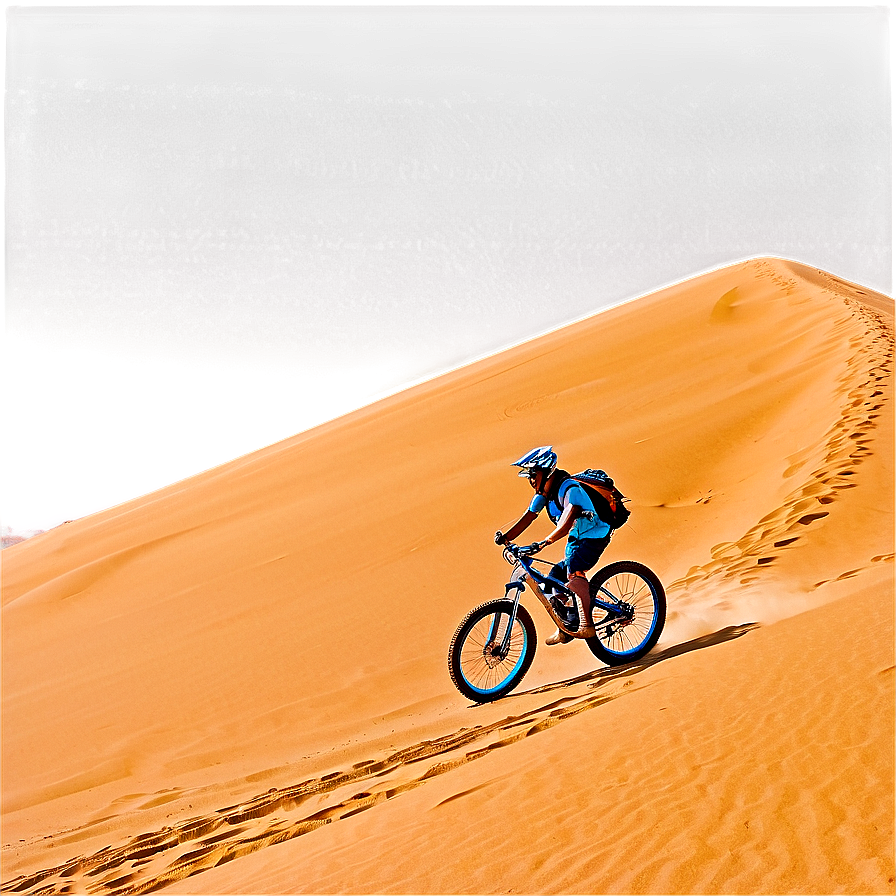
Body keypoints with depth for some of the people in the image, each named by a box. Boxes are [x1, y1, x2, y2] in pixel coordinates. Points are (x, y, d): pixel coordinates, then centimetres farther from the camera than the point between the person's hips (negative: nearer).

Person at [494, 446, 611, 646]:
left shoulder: (569, 489, -26)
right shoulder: (543, 493, 1)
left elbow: (567, 522, -39)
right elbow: (527, 518, 0)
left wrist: (544, 543, -49)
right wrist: (506, 536, -14)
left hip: (594, 536, -9)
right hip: (576, 539, 9)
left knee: (574, 568, -32)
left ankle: (586, 625, -30)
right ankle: (567, 628, 21)